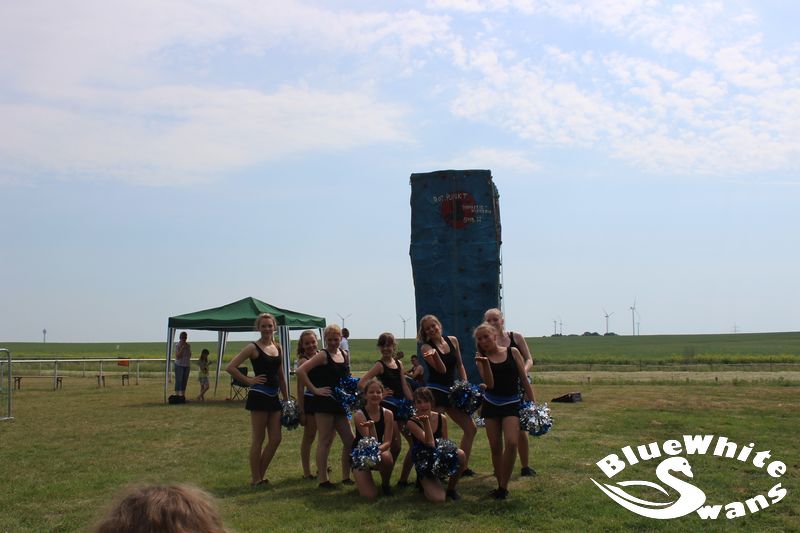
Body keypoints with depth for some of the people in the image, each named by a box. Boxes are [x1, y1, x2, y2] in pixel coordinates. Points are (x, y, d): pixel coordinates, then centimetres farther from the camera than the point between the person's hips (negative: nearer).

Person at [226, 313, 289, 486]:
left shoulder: (278, 347, 11)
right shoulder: (253, 347, -8)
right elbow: (230, 367, -14)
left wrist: (287, 399, 16)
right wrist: (249, 380, -10)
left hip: (274, 397, 7)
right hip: (259, 397, -7)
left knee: (275, 439, 8)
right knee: (258, 440, 1)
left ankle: (260, 475, 21)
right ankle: (255, 479, 12)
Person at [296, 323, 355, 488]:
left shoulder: (345, 355, 10)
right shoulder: (323, 355, -9)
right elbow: (301, 371, -18)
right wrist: (315, 390, -17)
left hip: (340, 403, 7)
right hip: (324, 402, -7)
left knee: (350, 440, 9)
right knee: (325, 441, 0)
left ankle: (346, 476, 22)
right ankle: (323, 479, 8)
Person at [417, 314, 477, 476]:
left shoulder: (452, 341, 7)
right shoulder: (426, 347, -8)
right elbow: (442, 370, -19)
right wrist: (434, 355, -38)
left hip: (451, 391, 6)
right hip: (435, 392, -6)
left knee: (471, 429, 10)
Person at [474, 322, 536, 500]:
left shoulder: (512, 352, 1)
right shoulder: (482, 358, 2)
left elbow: (524, 380, 5)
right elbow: (490, 384, -12)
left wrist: (533, 404, 3)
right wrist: (485, 363, -24)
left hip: (511, 404, -2)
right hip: (491, 405, 2)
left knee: (511, 443, -19)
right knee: (495, 447, 4)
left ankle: (503, 487, -7)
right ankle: (501, 486, 18)